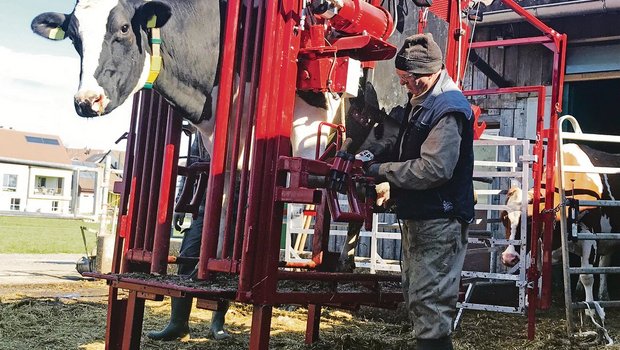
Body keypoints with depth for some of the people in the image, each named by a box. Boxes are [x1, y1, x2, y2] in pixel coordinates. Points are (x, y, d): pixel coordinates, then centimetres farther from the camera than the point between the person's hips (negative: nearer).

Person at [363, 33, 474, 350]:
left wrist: (382, 170, -18)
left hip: (439, 221, -10)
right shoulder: (419, 102, 13)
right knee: (415, 296, 18)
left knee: (429, 304, -6)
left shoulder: (448, 109, -19)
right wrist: (378, 153, 7)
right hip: (417, 217, 10)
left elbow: (434, 169, -27)